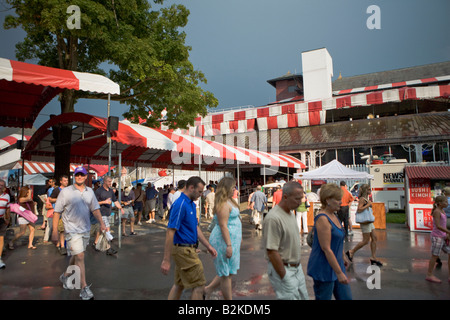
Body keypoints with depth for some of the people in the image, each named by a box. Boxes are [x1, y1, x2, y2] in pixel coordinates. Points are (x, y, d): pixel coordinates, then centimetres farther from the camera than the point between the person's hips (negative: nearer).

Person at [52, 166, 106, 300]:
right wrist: (55, 231, -6)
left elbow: (95, 209, 9)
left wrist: (101, 222, -4)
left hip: (86, 230, 5)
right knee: (79, 256, -9)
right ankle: (84, 288, -3)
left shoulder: (90, 191, 7)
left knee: (77, 255, 17)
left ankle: (65, 276, 42)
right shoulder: (65, 192, -5)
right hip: (72, 230, -5)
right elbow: (57, 211, -3)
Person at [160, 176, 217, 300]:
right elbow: (170, 232, -23)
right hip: (184, 251, -10)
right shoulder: (180, 205, -20)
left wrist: (208, 246, 14)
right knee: (199, 285, 0)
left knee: (179, 284, 18)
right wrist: (166, 260, -23)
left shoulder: (191, 204, 11)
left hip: (186, 250, 10)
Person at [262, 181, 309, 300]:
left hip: (297, 268, 9)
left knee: (303, 296, 17)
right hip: (282, 269, -9)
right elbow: (271, 252, -25)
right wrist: (284, 277, -18)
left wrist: (297, 266, 16)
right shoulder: (273, 218, -25)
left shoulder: (290, 213, 7)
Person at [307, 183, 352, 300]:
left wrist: (343, 256, 29)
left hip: (336, 264, 9)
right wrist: (339, 273, -22)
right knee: (324, 298, 6)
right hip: (324, 269, -9)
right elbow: (326, 249, -25)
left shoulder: (333, 215, 6)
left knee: (346, 297, 17)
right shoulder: (322, 219, -24)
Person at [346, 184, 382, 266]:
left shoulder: (366, 198, 14)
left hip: (369, 221, 10)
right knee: (366, 241, -3)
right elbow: (359, 209, -26)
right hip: (365, 222, -10)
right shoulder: (362, 199, -15)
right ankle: (351, 252, 9)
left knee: (374, 238, 8)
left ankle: (373, 257, 15)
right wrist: (368, 205, -22)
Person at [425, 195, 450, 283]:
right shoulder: (436, 211, -14)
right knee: (435, 256, -2)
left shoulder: (442, 211, 13)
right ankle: (429, 275, 7)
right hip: (437, 236, -8)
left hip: (442, 236, 8)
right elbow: (438, 226, -20)